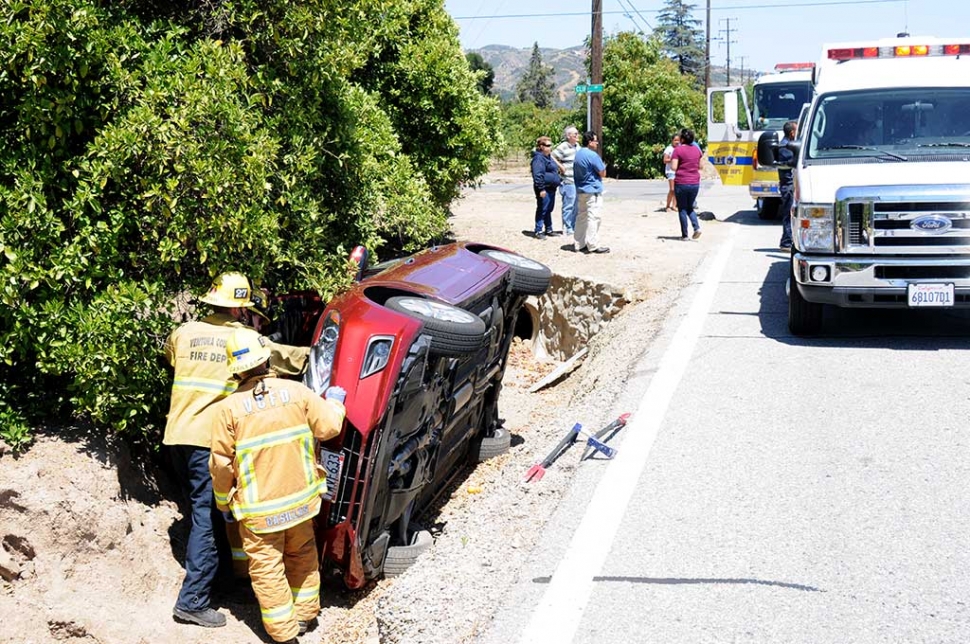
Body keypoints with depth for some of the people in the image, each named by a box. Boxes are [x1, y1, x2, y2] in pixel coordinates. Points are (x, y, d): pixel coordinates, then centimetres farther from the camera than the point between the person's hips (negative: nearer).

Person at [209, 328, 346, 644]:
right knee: (302, 555, 24)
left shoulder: (228, 408, -14)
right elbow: (329, 427, -5)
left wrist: (223, 502, 7)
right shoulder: (297, 391, -9)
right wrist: (334, 402, 16)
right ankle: (304, 614, 37)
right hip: (300, 499, 3)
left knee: (267, 568, 11)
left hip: (259, 508, -3)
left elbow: (221, 464, -9)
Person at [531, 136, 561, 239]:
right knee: (542, 210, -6)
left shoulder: (549, 157, 17)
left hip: (551, 188, 10)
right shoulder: (539, 158, -15)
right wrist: (541, 189, -24)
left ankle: (548, 230, 25)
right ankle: (539, 231, -2)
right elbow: (538, 175, -21)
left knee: (549, 209, 16)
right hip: (544, 189, -10)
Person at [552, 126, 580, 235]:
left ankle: (574, 227, 23)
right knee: (569, 205, -4)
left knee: (577, 205, 14)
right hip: (568, 181, -8)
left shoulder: (577, 145, 14)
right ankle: (567, 228, 3)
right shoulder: (563, 147, -12)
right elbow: (552, 157, -14)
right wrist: (561, 167, -15)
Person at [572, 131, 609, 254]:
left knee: (581, 216, 13)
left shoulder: (577, 154, 11)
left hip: (580, 191, 9)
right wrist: (603, 166, 7)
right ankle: (593, 245, -5)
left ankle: (578, 243, 16)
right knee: (593, 217, -6)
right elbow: (603, 173, -12)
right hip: (593, 191, -9)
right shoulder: (592, 155, -16)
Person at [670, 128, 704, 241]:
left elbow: (674, 167, -14)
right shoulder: (697, 149, 7)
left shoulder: (678, 150, -10)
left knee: (682, 209, 6)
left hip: (681, 183, -5)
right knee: (690, 207, 19)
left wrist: (671, 161, 5)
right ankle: (697, 227, -4)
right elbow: (700, 166, 13)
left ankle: (685, 235, 6)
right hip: (695, 183, 5)